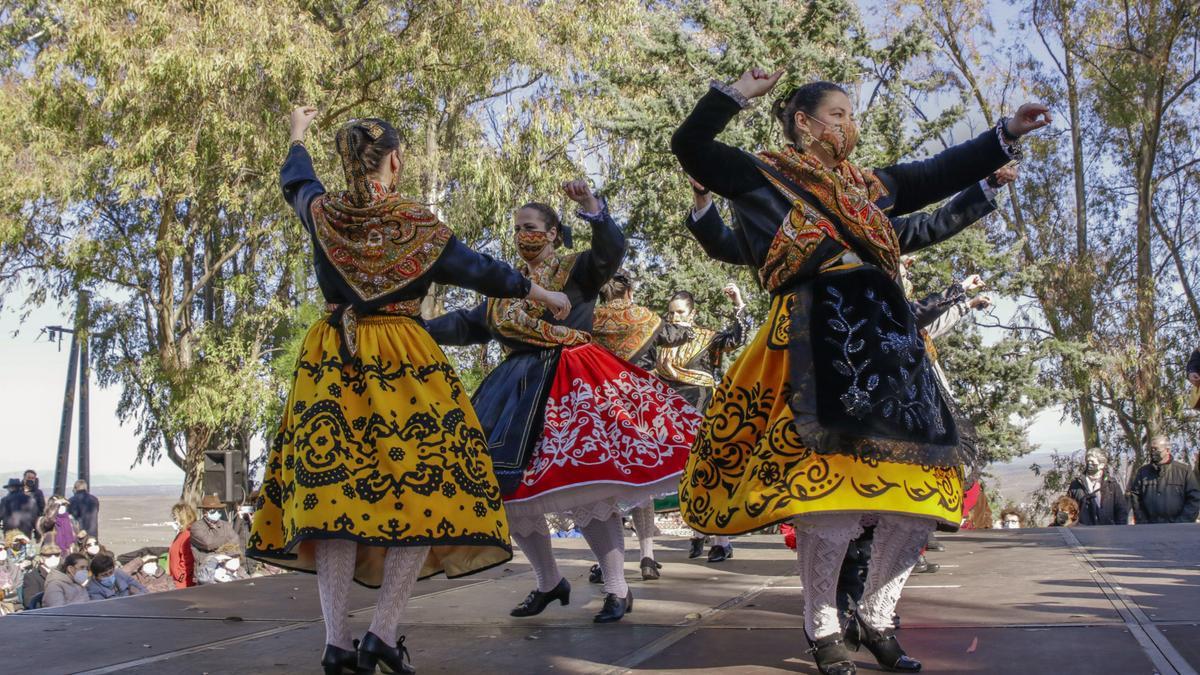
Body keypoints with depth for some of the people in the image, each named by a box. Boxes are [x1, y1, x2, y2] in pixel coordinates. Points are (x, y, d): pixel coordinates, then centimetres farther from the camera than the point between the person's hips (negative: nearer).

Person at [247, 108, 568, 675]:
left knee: (334, 487, 0)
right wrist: (539, 293, 21)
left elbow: (296, 181, 27)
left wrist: (298, 134, 47)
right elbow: (476, 269, 6)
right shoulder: (416, 222, -4)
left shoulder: (321, 212, 4)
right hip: (403, 364, -4)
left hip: (332, 365, 4)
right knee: (421, 485, 0)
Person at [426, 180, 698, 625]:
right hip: (518, 389, 6)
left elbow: (611, 252, -15)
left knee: (585, 488, -14)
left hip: (571, 386, -6)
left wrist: (592, 207, -31)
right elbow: (469, 324, 25)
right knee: (510, 485, 2)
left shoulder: (577, 267, 4)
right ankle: (549, 582, 20)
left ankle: (617, 589, -3)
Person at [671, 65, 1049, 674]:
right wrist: (738, 92, -1)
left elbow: (940, 173, 31)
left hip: (885, 334, 7)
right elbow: (689, 147, 2)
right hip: (817, 334, -6)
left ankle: (874, 621, 17)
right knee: (829, 492, -15)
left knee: (918, 489, 2)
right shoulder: (762, 176, 10)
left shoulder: (872, 185, 27)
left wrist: (1006, 136, 27)